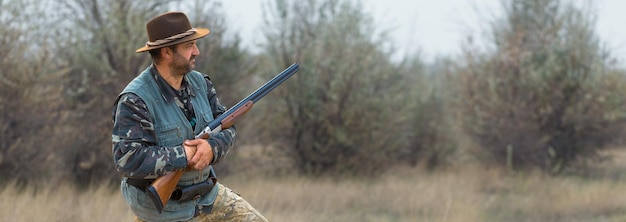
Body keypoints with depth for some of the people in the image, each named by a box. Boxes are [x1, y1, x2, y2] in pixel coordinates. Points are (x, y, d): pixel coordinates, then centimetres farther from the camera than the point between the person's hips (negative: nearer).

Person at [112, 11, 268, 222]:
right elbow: (128, 160, -30)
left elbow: (227, 127, 2)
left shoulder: (199, 83, 1)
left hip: (208, 196, 7)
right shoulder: (134, 101, -22)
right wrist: (184, 156, -27)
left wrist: (212, 148, -21)